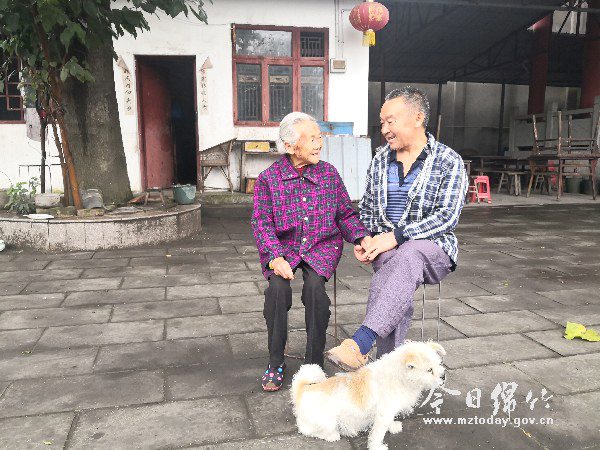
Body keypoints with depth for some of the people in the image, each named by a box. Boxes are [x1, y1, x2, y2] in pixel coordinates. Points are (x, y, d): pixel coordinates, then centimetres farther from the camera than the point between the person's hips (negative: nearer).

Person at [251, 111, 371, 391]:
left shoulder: (329, 173, 4)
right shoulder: (268, 178, -3)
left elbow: (346, 213, 7)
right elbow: (262, 222, -6)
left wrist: (362, 236, -13)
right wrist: (276, 257, -21)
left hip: (322, 245, 1)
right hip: (283, 246, 0)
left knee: (314, 285, -27)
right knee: (278, 287, -27)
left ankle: (314, 363, -9)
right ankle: (275, 363, -6)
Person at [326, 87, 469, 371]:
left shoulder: (449, 162, -3)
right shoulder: (380, 159, 12)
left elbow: (447, 216, -13)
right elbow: (366, 207, 20)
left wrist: (396, 236, -21)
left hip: (432, 246, -3)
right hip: (387, 246, 3)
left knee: (408, 255, -39)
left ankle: (360, 343, -47)